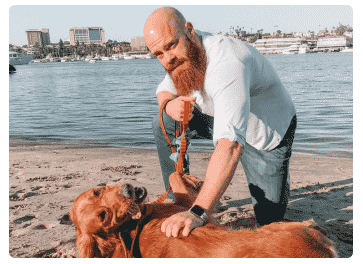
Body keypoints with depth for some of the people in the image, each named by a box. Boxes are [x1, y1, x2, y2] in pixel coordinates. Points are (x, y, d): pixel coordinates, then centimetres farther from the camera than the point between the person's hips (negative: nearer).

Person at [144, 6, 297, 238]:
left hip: (268, 131, -6)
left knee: (269, 220, -3)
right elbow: (165, 91, 4)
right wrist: (169, 104, -23)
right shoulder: (184, 54, -14)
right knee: (163, 124, -6)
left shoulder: (227, 63, -41)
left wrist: (199, 213, -60)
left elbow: (231, 145, -52)